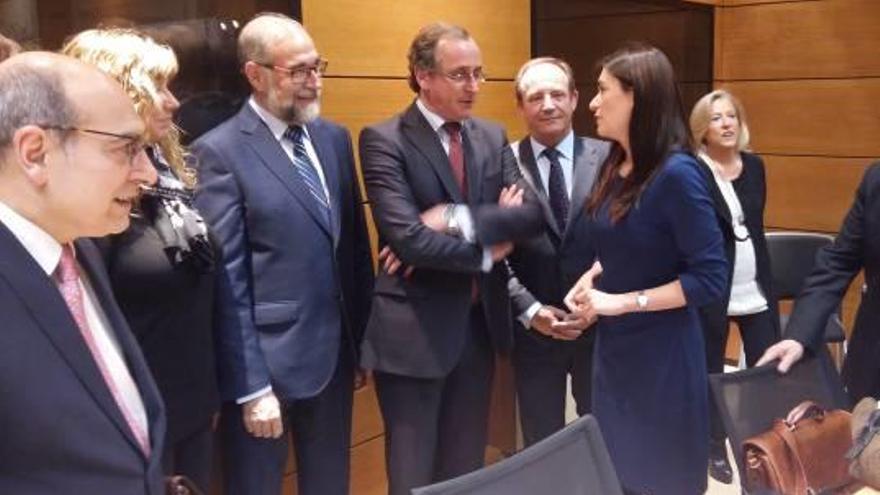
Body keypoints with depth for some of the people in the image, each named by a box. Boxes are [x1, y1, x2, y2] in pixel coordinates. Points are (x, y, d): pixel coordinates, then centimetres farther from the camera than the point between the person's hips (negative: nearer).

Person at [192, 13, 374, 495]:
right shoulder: (220, 151, -12)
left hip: (336, 351, 6)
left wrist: (363, 333, 11)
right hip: (266, 360, -6)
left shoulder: (334, 138, 7)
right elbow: (226, 281, -15)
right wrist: (250, 385, -17)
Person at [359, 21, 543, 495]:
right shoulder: (384, 139, -11)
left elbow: (531, 212, -6)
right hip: (415, 327, -5)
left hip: (482, 320, 6)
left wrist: (458, 219, -19)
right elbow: (408, 238, -23)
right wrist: (487, 250, -13)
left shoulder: (492, 136, 7)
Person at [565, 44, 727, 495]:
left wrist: (623, 301, -20)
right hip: (612, 346, 7)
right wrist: (590, 280, -2)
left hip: (661, 353, -7)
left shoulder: (675, 173, -19)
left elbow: (711, 279, -20)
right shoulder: (614, 167, 4)